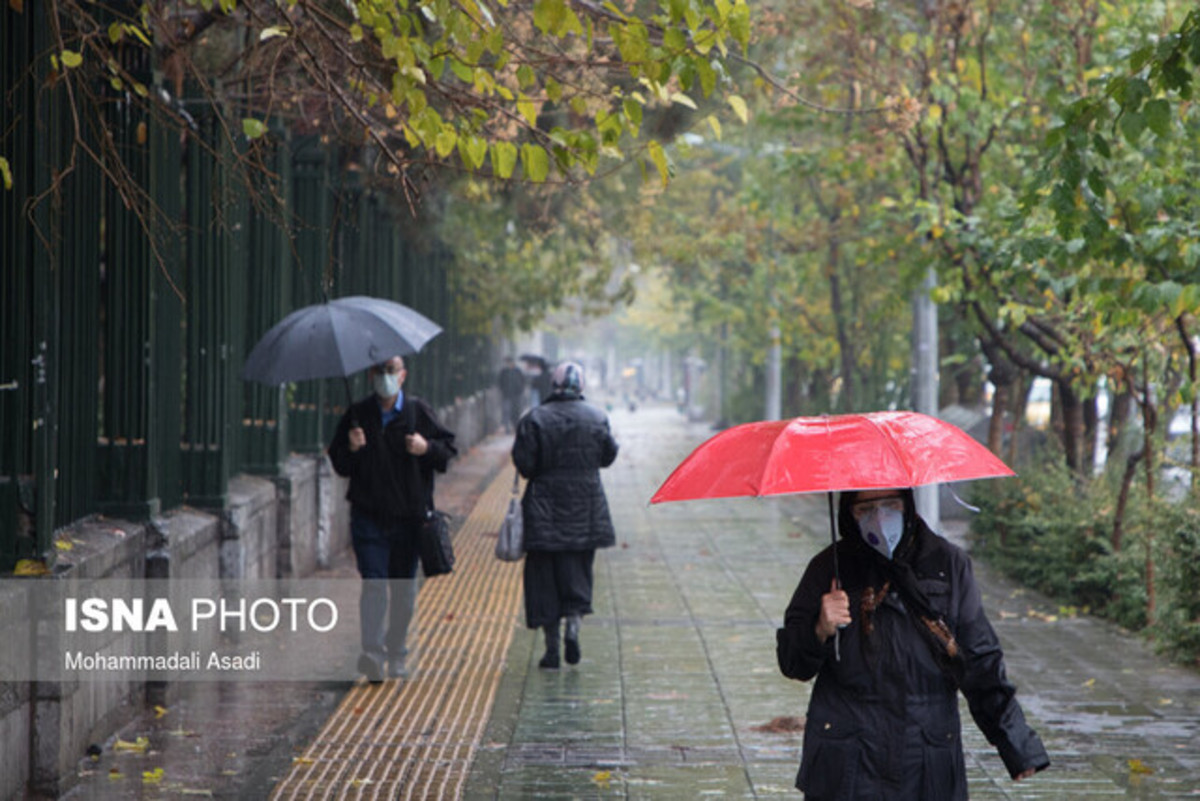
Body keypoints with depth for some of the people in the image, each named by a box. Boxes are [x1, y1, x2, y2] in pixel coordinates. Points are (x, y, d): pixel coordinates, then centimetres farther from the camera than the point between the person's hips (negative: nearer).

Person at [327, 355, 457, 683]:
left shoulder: (418, 411, 3)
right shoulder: (357, 414, 4)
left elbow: (448, 448, 6)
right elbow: (338, 464, 7)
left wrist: (427, 448, -14)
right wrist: (352, 449, -14)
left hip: (409, 516, 1)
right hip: (369, 516, -1)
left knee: (404, 589, 8)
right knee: (374, 583, -13)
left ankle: (396, 654, 23)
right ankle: (372, 653, -20)